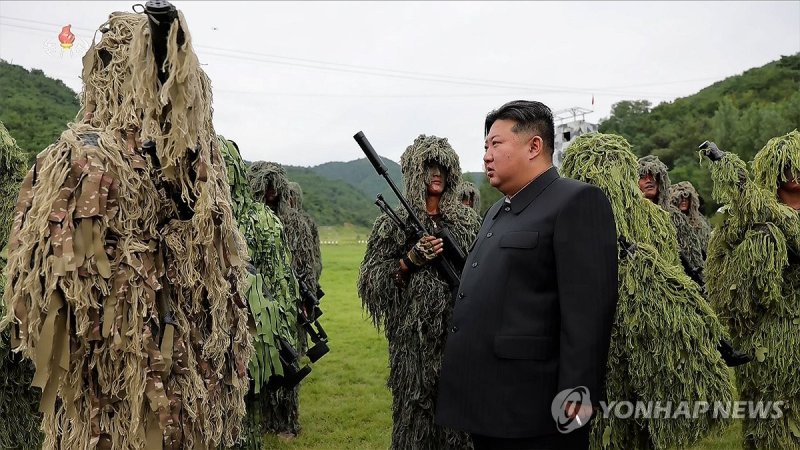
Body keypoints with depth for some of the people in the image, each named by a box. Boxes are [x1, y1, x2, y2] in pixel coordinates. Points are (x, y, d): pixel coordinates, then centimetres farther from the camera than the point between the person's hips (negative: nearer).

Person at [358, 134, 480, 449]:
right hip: (413, 334, -2)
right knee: (415, 406, 1)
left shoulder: (468, 221, 9)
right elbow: (373, 280, -1)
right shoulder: (394, 223, 2)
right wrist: (410, 260, -12)